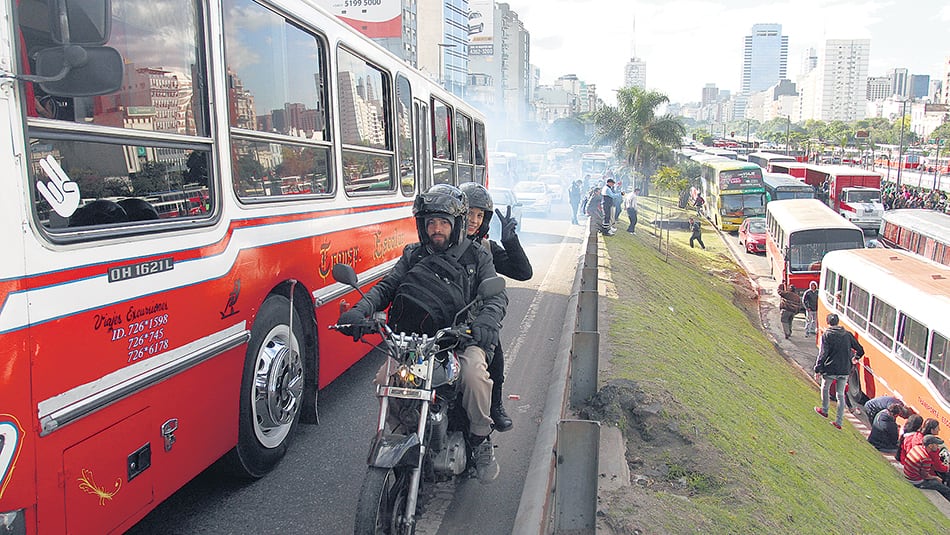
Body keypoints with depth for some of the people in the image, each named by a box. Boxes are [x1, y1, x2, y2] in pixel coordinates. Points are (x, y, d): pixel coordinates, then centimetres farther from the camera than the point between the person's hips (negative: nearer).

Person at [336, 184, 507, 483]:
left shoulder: (477, 256, 10)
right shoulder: (413, 255, 17)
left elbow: (496, 295, -2)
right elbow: (387, 286, 7)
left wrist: (485, 322, -26)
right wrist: (361, 310, -15)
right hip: (414, 340, 3)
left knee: (474, 374, -32)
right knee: (384, 380, -19)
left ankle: (481, 440, -5)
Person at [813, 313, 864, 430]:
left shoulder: (826, 335, -11)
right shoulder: (848, 334, 2)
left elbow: (822, 354, -16)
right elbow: (860, 350, 8)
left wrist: (818, 370, -11)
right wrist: (855, 358, 30)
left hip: (830, 369, -4)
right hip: (845, 370, 4)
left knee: (825, 389, 22)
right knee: (841, 395, 11)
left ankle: (824, 410, 37)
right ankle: (839, 421, 12)